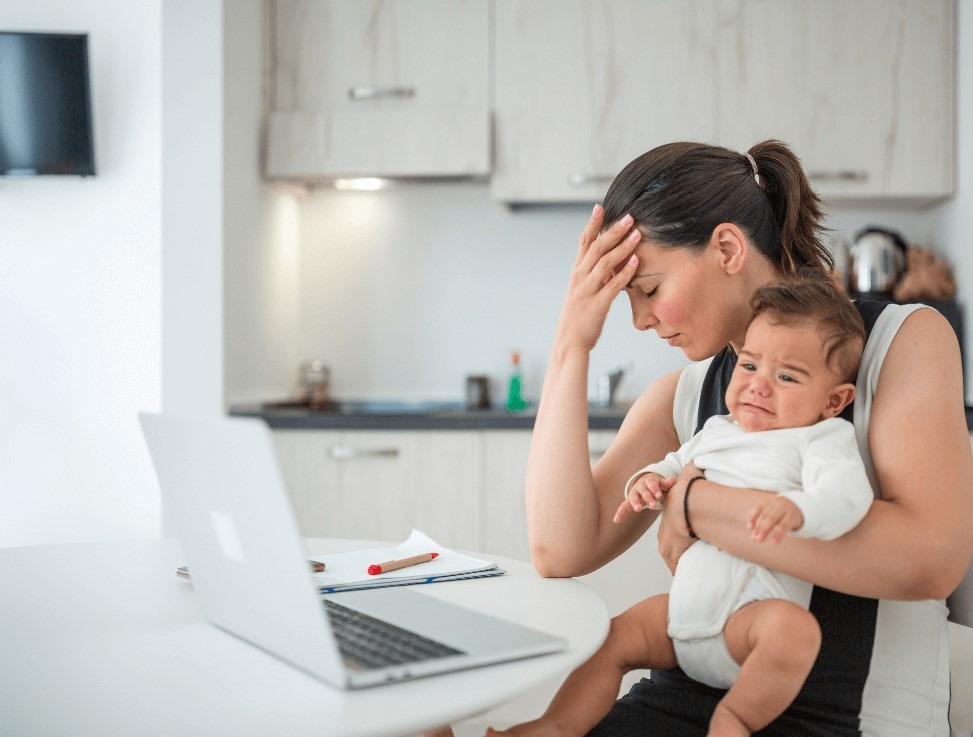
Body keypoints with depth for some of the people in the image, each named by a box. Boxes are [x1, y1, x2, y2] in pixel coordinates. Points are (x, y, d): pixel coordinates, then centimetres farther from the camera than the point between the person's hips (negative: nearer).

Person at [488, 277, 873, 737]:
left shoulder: (822, 439, -5)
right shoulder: (716, 430, 15)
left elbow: (846, 491, -23)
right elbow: (674, 465, 27)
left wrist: (796, 509, -45)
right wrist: (649, 479, 2)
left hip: (751, 612, -6)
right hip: (685, 605, 6)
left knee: (795, 628, -35)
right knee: (613, 639, 0)